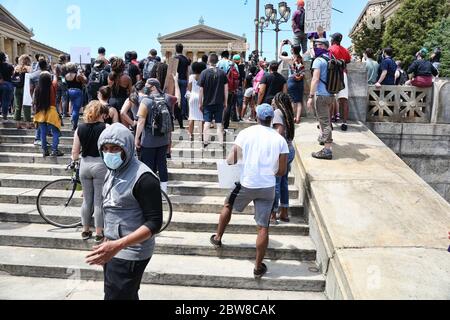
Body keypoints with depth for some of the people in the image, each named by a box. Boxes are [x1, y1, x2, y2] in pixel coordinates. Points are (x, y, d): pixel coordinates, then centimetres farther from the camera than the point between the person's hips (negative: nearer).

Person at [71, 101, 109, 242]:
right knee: (99, 201, 5)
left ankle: (85, 231, 27)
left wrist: (74, 160, 24)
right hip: (100, 165, -4)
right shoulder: (105, 128, -10)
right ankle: (99, 234, 14)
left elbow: (75, 152, 4)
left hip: (85, 165, 4)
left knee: (87, 199, 16)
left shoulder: (80, 129, 2)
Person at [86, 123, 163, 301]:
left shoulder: (143, 178, -21)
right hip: (114, 250, 8)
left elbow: (154, 223, -24)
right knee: (128, 296, 21)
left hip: (129, 254, -8)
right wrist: (109, 244, 20)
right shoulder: (112, 171, 6)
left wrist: (118, 245, -33)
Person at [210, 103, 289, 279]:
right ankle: (259, 267, 14)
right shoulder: (280, 139, -2)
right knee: (263, 227, 6)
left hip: (246, 184, 0)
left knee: (228, 206, 28)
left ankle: (218, 238, 41)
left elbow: (230, 161, -6)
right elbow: (282, 171, -1)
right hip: (268, 188, 0)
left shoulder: (245, 133, -5)